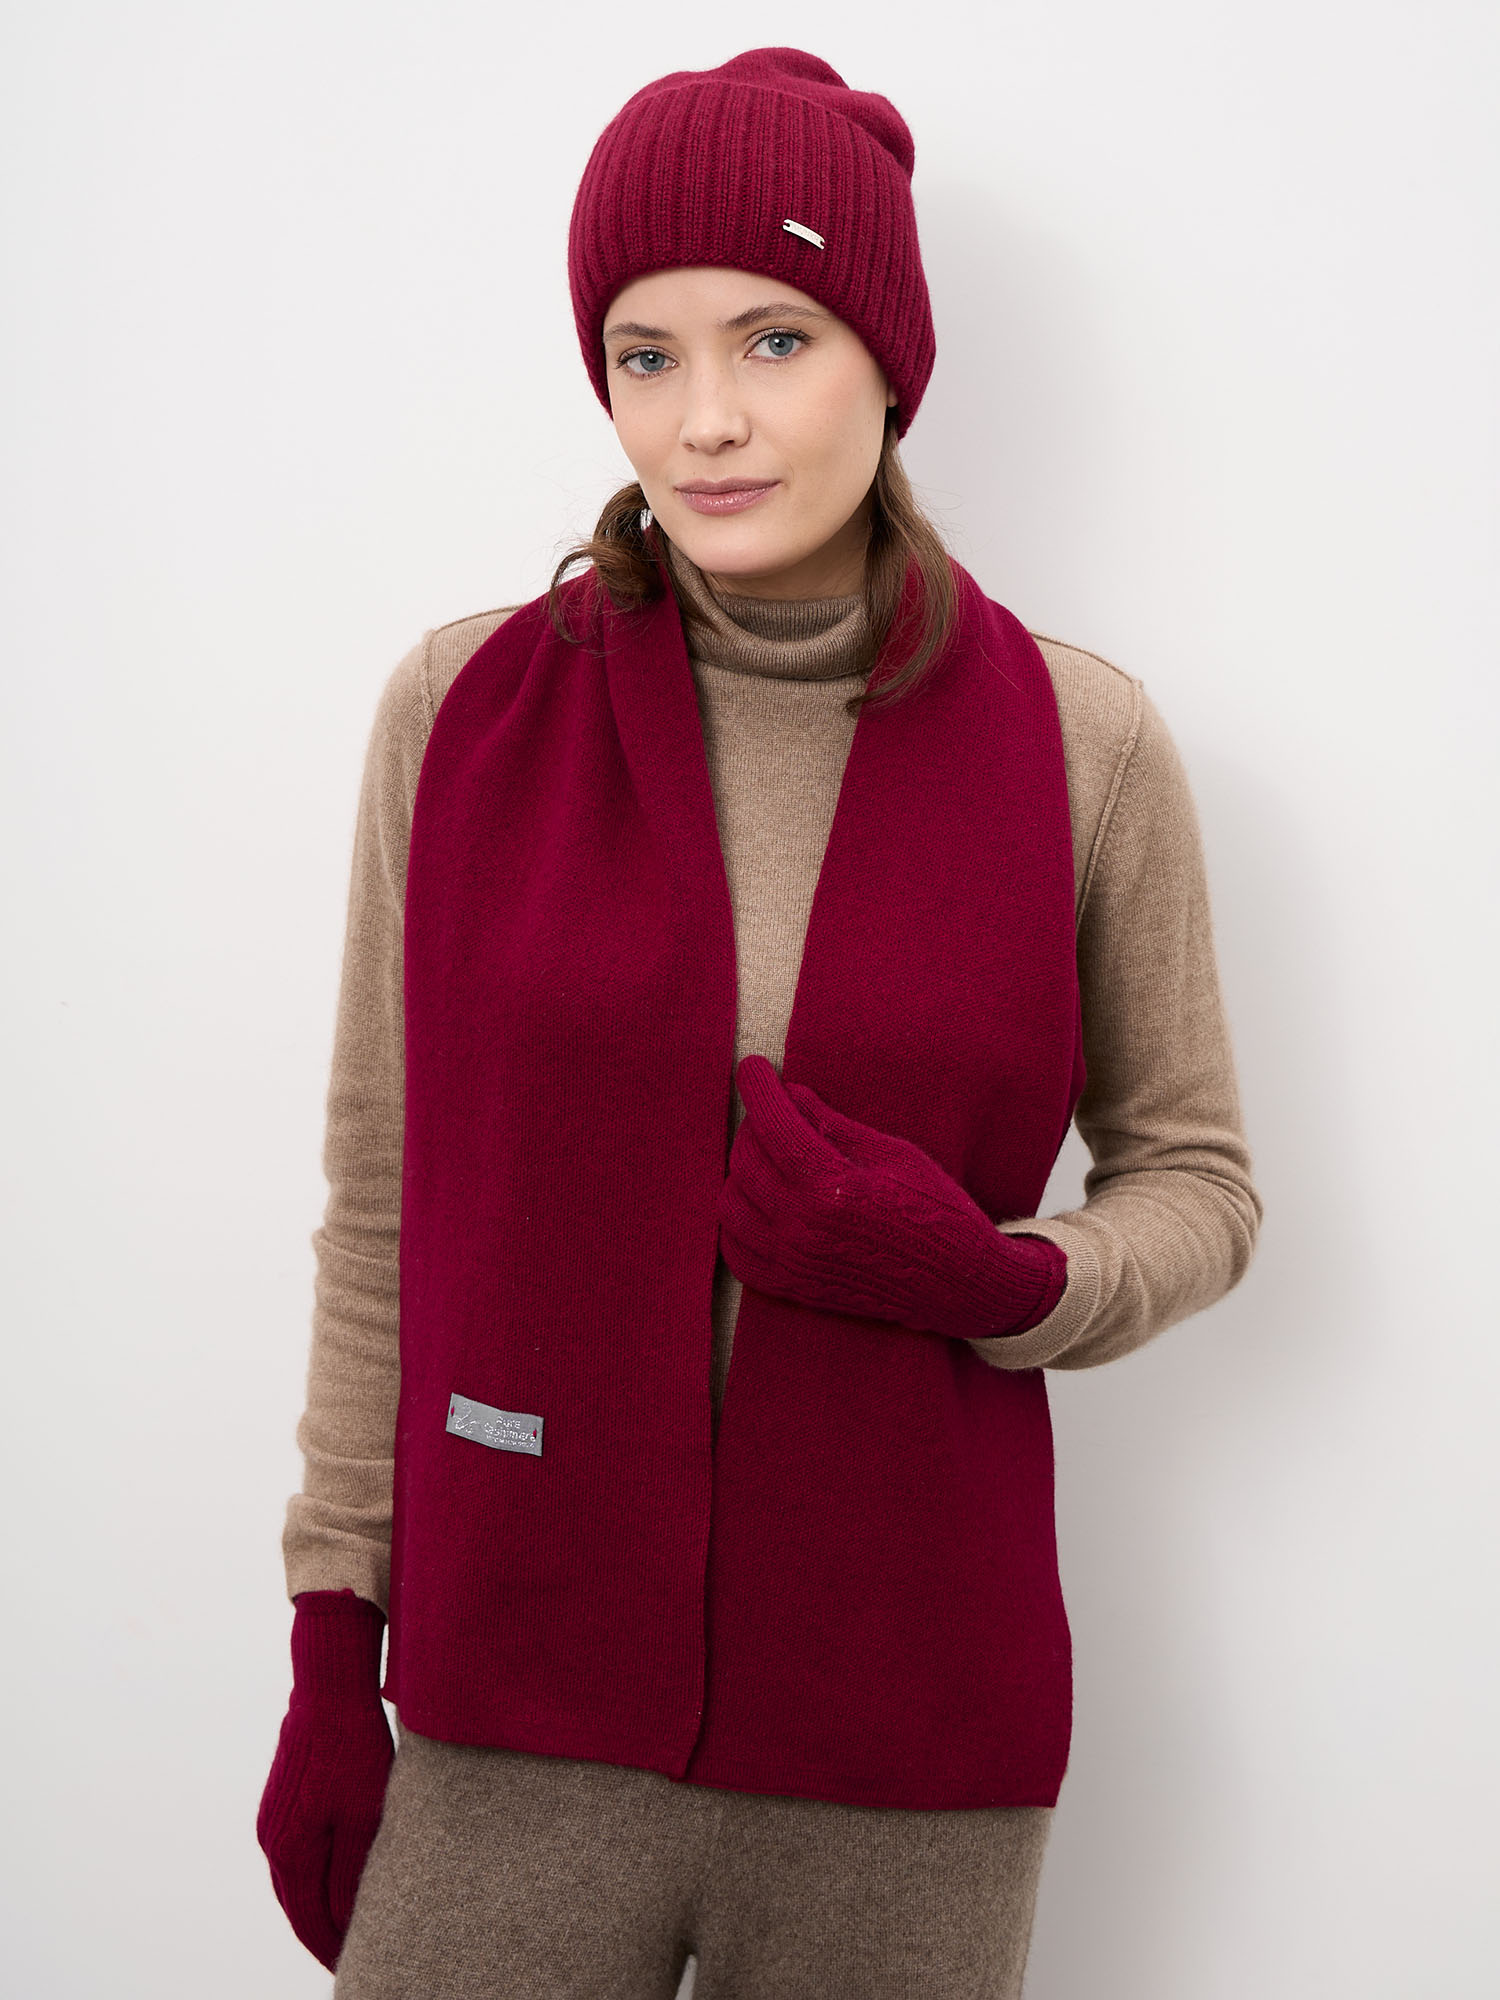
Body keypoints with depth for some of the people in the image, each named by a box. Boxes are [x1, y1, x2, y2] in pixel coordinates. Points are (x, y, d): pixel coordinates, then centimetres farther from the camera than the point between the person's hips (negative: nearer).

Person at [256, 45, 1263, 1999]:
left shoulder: (1080, 742, -5)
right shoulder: (466, 707, -4)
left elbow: (1197, 1185, 6)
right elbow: (385, 1206, 3)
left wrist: (999, 1279, -15)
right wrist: (331, 1656, 4)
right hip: (512, 1732, 1)